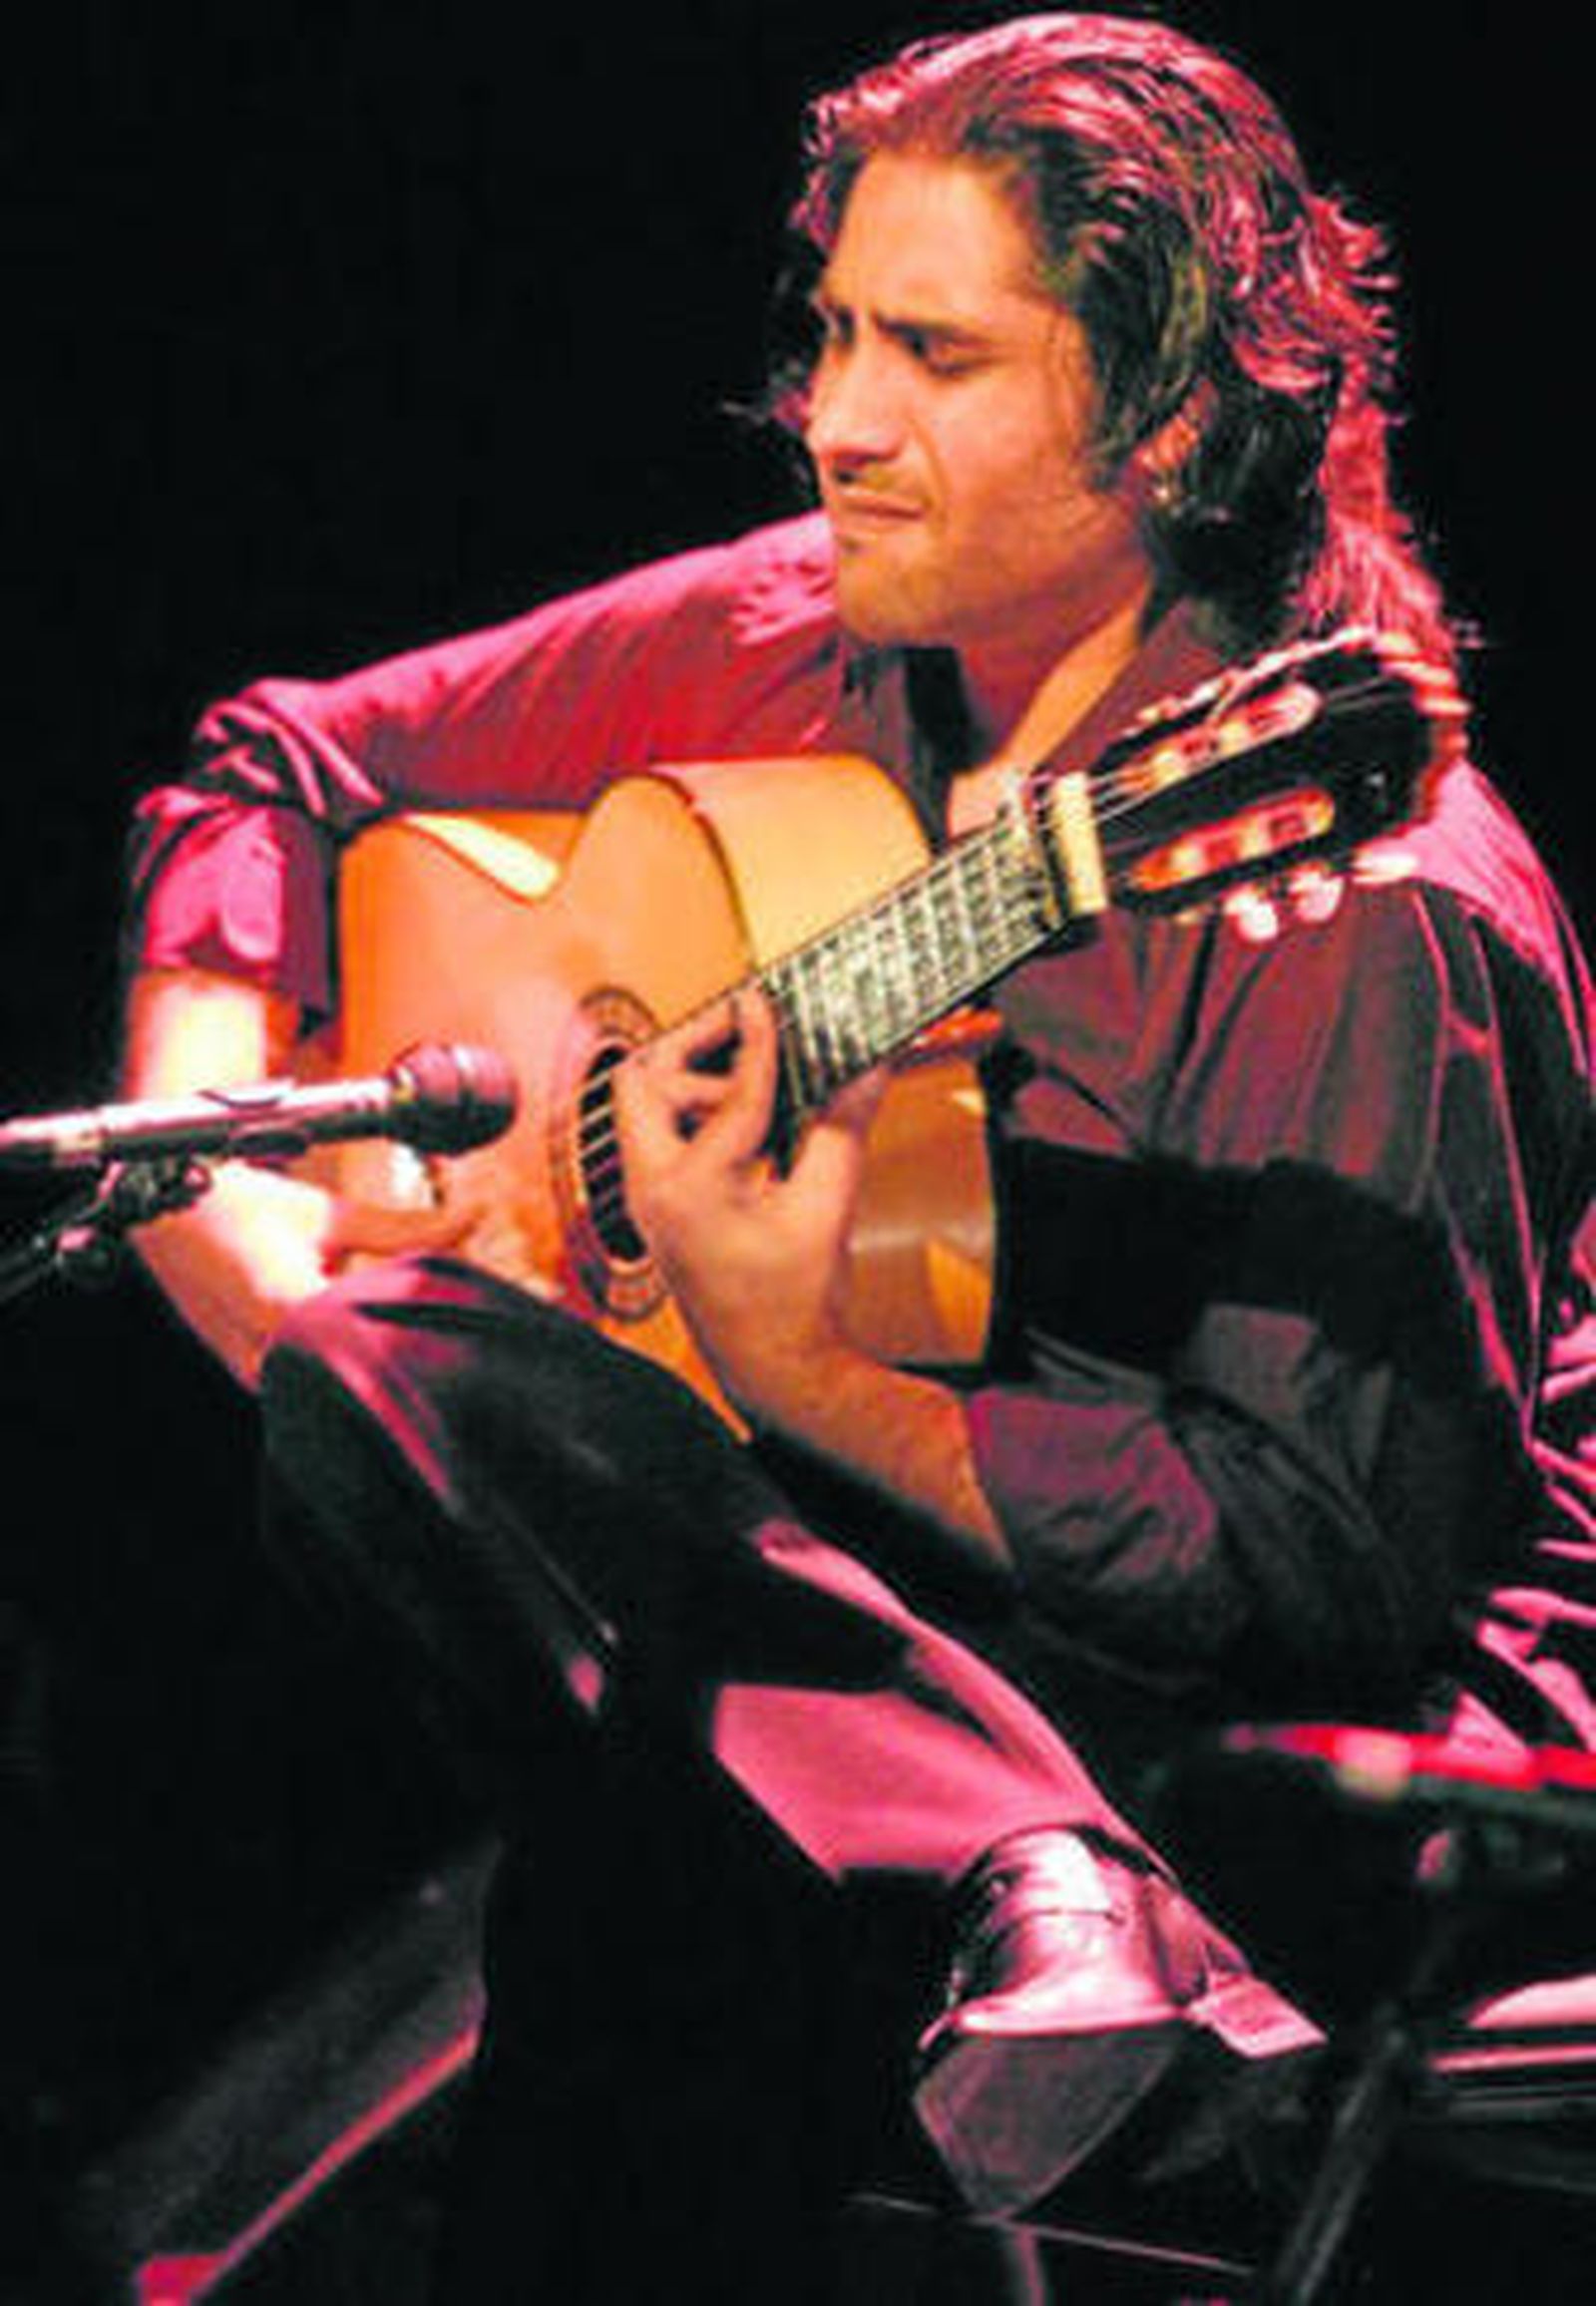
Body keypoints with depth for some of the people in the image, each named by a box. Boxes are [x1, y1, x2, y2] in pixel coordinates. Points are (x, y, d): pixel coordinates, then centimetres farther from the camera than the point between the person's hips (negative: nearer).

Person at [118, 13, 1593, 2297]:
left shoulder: (1355, 899, -18)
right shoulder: (782, 645, 3)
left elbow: (1327, 1555, -21)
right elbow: (282, 773, 16)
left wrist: (804, 1385, -27)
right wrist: (218, 1179, -1)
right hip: (856, 1584, 8)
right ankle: (1026, 1905, -30)